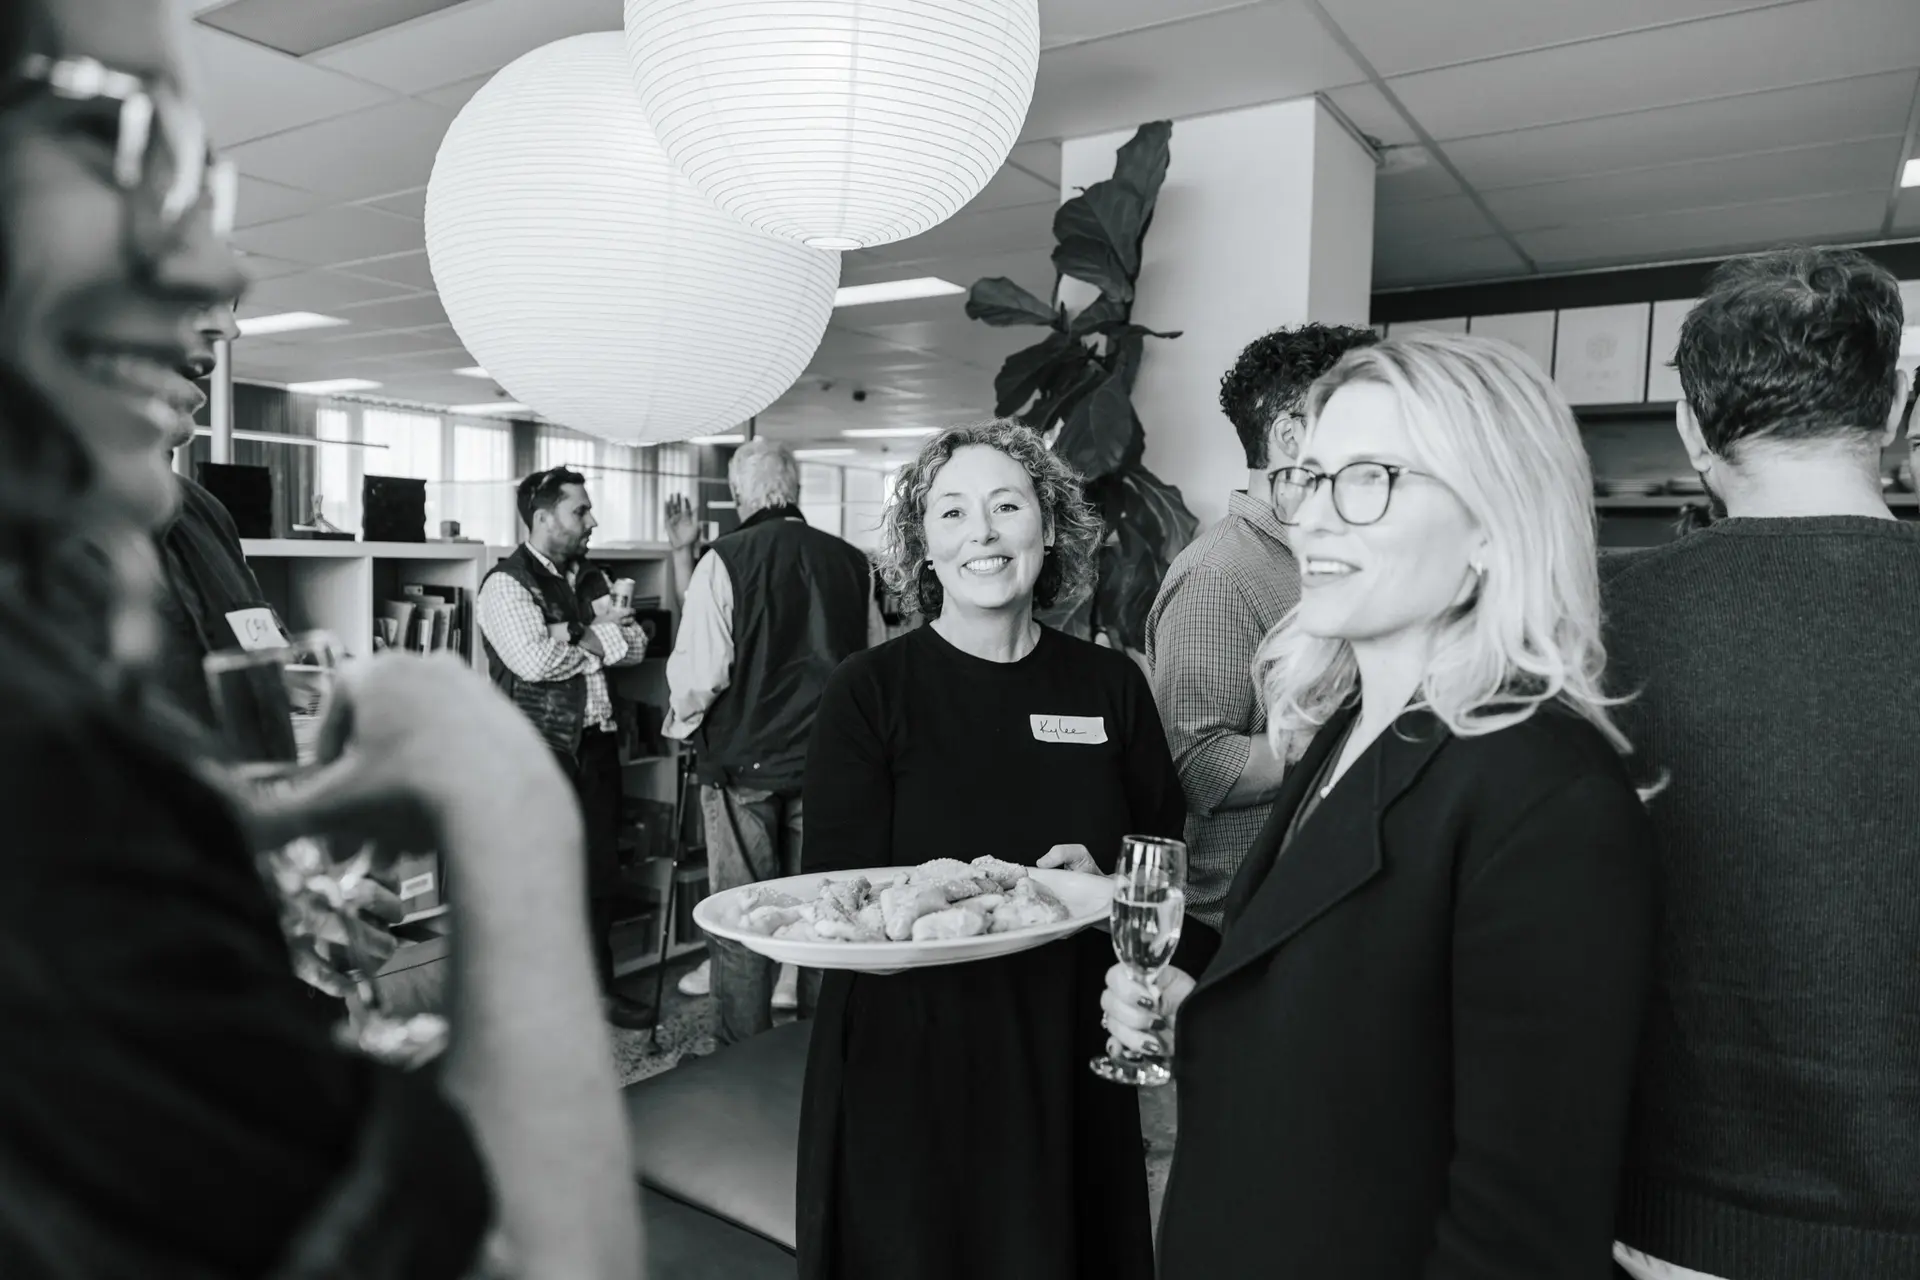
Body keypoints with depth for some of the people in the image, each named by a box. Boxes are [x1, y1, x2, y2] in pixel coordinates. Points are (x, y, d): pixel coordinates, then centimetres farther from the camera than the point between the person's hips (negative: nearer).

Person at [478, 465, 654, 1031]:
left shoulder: (591, 577, 14)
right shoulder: (507, 583, -9)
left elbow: (635, 645, 5)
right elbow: (535, 659, -23)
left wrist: (578, 637, -13)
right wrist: (601, 635, -7)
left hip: (597, 743, 7)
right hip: (538, 750, -7)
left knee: (602, 874, 13)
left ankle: (597, 986, 27)